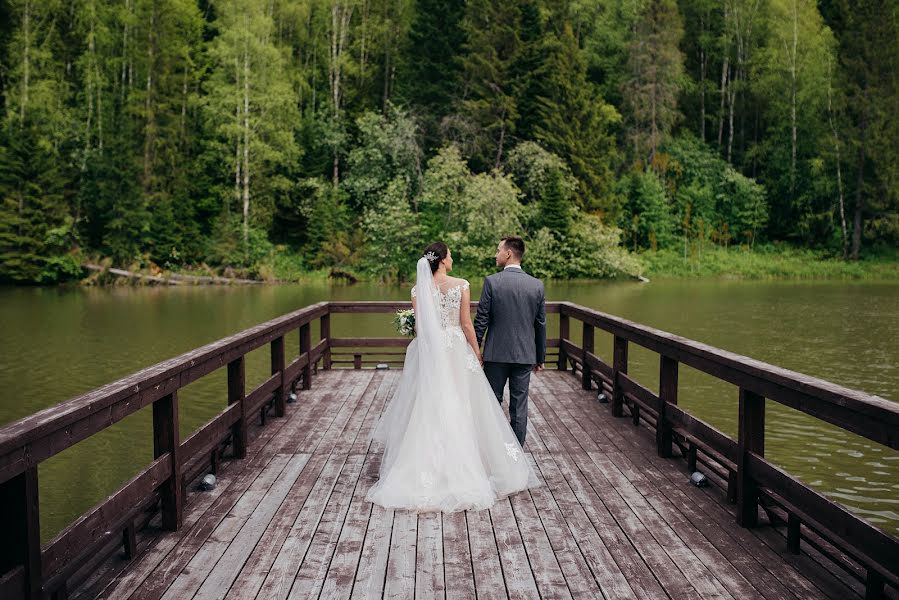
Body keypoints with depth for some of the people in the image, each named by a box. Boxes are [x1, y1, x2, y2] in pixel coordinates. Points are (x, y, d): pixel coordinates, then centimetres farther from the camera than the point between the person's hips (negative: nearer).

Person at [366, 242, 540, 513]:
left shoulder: (419, 288, -2)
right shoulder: (461, 285, -8)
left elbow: (418, 326, 1)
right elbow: (466, 324, -7)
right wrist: (477, 352, 4)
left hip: (428, 353, 2)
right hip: (456, 351, -2)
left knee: (427, 412, 9)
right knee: (459, 411, 7)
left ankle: (426, 471, 12)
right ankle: (461, 471, 13)